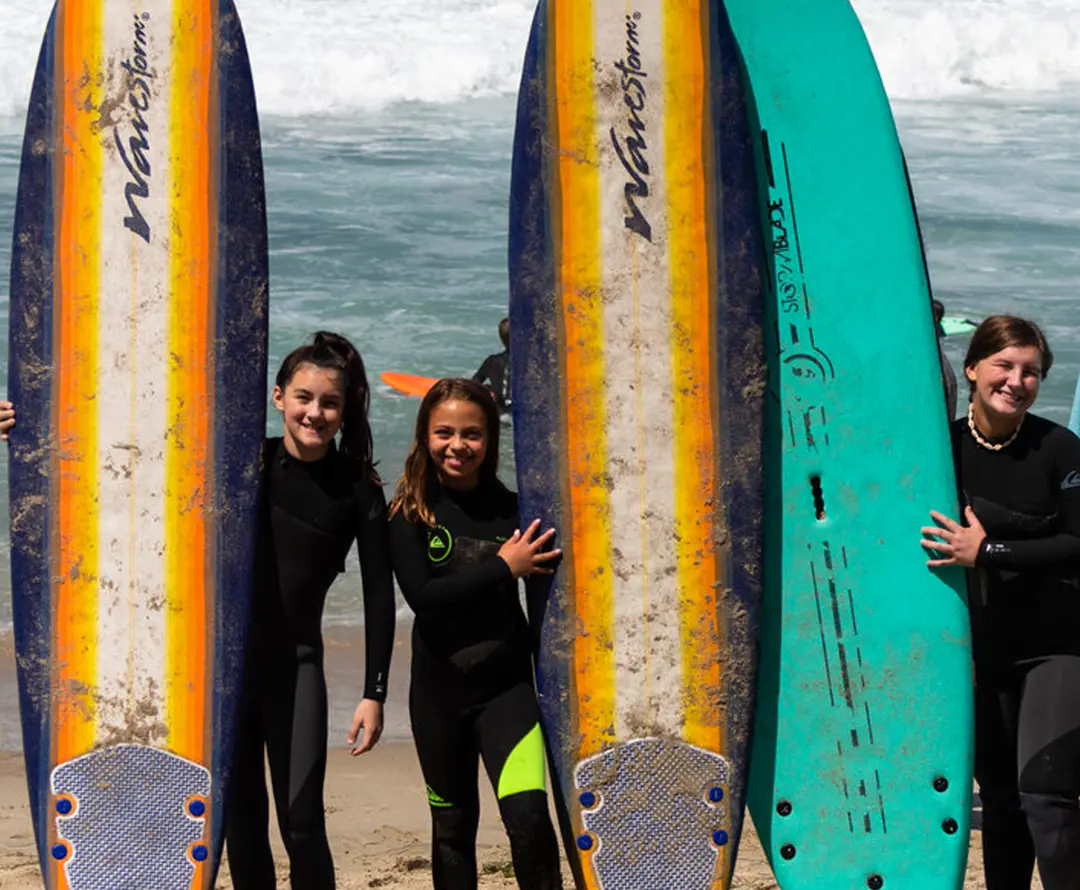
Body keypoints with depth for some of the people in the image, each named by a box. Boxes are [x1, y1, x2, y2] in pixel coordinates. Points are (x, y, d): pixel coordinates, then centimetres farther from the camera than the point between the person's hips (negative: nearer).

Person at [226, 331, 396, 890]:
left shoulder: (357, 488, -3)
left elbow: (379, 593, -2)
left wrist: (375, 693, -5)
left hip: (294, 661, -2)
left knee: (301, 821, -7)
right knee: (240, 819, 7)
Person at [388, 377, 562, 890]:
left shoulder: (511, 509, -1)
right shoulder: (409, 513, -3)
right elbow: (422, 596, -16)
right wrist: (503, 568, -16)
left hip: (506, 684, -1)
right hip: (438, 690, 1)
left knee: (528, 814, -17)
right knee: (452, 827, 13)